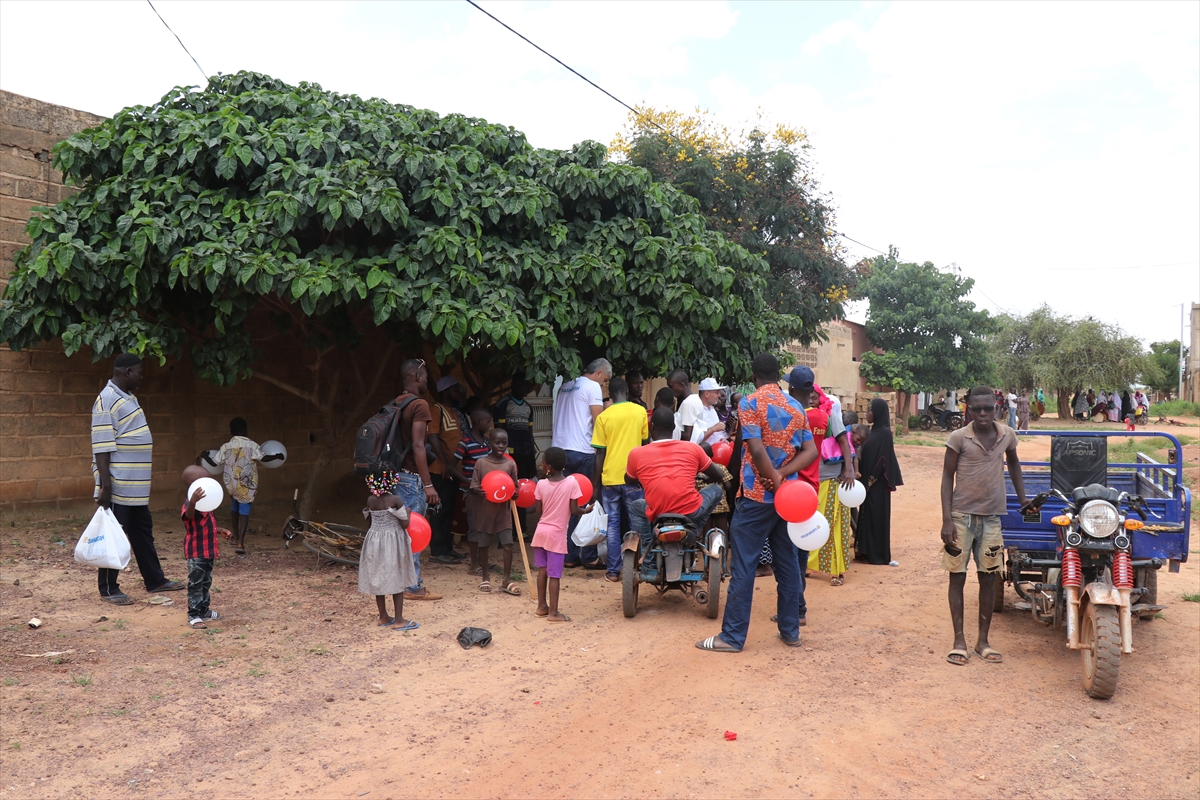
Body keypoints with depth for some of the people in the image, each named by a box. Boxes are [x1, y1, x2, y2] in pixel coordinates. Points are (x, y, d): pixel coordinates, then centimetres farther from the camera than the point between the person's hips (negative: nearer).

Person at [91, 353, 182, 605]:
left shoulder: (128, 398, 14)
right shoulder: (107, 401, -16)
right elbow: (101, 448, -20)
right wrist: (105, 486, -23)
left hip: (136, 486, 9)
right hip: (118, 486, -9)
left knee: (143, 533, 16)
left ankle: (155, 580, 26)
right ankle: (108, 589, 12)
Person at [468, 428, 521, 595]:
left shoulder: (510, 464, 0)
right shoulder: (481, 463, -4)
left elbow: (514, 486, 8)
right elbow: (474, 485, -4)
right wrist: (478, 491, -26)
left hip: (503, 511, 1)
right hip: (484, 511, -1)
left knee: (508, 544, -5)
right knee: (483, 545, 9)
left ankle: (506, 579, 5)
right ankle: (485, 577, 24)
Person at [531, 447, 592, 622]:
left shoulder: (541, 484, -5)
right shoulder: (572, 484, -12)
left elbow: (538, 511, -2)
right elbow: (574, 510, -11)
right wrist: (586, 510, 7)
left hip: (541, 532, 3)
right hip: (557, 535, -3)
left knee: (542, 570, 14)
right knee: (554, 574, 0)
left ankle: (542, 606, 23)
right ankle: (553, 613, 4)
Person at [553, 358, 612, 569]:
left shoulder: (565, 387, 19)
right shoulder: (592, 386, -5)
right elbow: (598, 422, -10)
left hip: (559, 449, 7)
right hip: (582, 452, -7)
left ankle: (570, 555, 13)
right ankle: (589, 557, 3)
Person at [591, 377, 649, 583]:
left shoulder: (603, 417, -4)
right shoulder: (640, 412, -1)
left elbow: (600, 452, -3)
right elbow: (645, 442, 8)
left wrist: (596, 479, 6)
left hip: (610, 477, 0)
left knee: (612, 525, 7)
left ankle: (613, 571, 8)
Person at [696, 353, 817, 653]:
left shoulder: (750, 403, -9)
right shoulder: (795, 406, 10)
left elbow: (757, 450, -20)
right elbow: (810, 451, 2)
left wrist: (774, 479, -9)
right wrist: (782, 475, -8)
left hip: (757, 496, -6)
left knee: (743, 566, -2)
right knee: (788, 562, 12)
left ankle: (732, 636, 1)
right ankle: (790, 630, 20)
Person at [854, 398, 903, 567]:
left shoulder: (884, 433, -16)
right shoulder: (876, 430, 11)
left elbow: (882, 460, -20)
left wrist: (870, 481, -18)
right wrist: (865, 480, 10)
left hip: (877, 483, -9)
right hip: (871, 481, 9)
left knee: (876, 516, -2)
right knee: (868, 515, 12)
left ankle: (878, 555, 5)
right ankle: (868, 551, 19)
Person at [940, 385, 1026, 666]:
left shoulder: (1007, 435, 3)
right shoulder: (959, 438, -8)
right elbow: (947, 477, -6)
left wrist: (1022, 497, 19)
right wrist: (946, 521, -12)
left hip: (992, 517, 3)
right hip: (961, 516, -3)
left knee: (988, 578, 8)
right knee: (957, 577, 3)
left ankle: (983, 640, 19)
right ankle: (959, 640, 11)